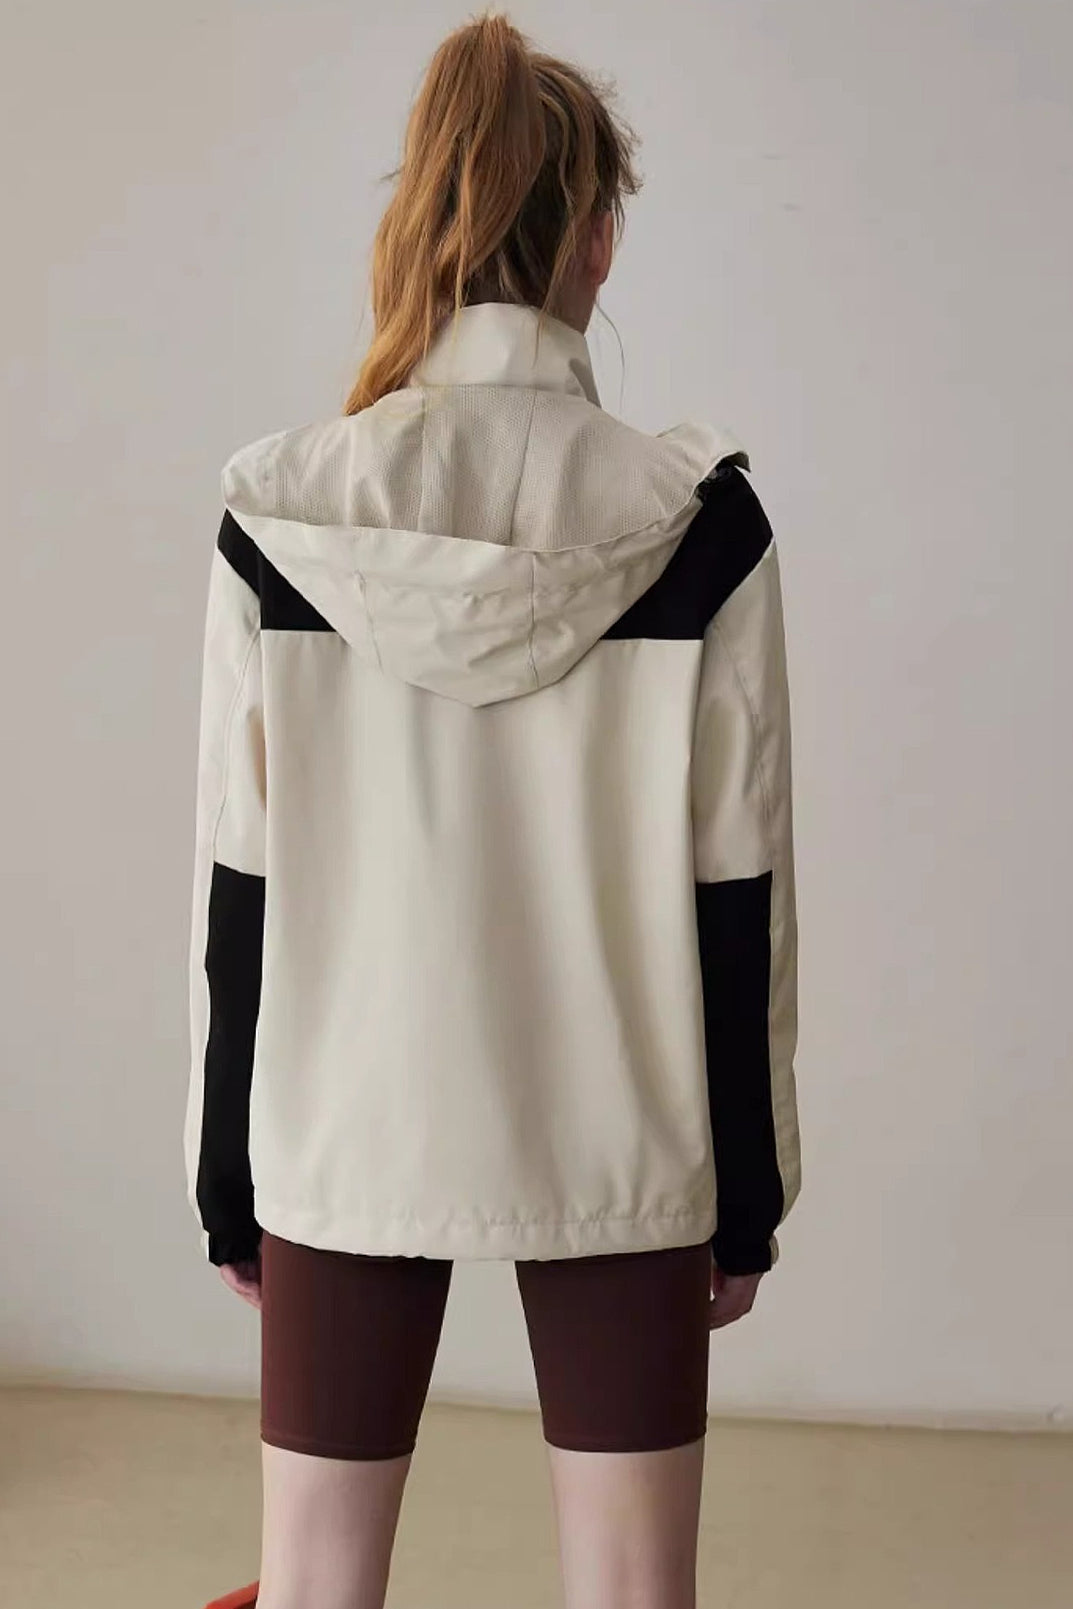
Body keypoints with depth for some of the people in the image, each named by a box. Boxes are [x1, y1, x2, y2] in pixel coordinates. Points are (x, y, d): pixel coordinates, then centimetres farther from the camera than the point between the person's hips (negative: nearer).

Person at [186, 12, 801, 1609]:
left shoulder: (280, 510, -7)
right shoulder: (699, 521, -9)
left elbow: (238, 885, -3)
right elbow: (739, 893, -5)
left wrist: (226, 1175, 7)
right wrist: (750, 1188, 5)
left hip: (349, 1136, 1)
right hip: (614, 1145, 0)